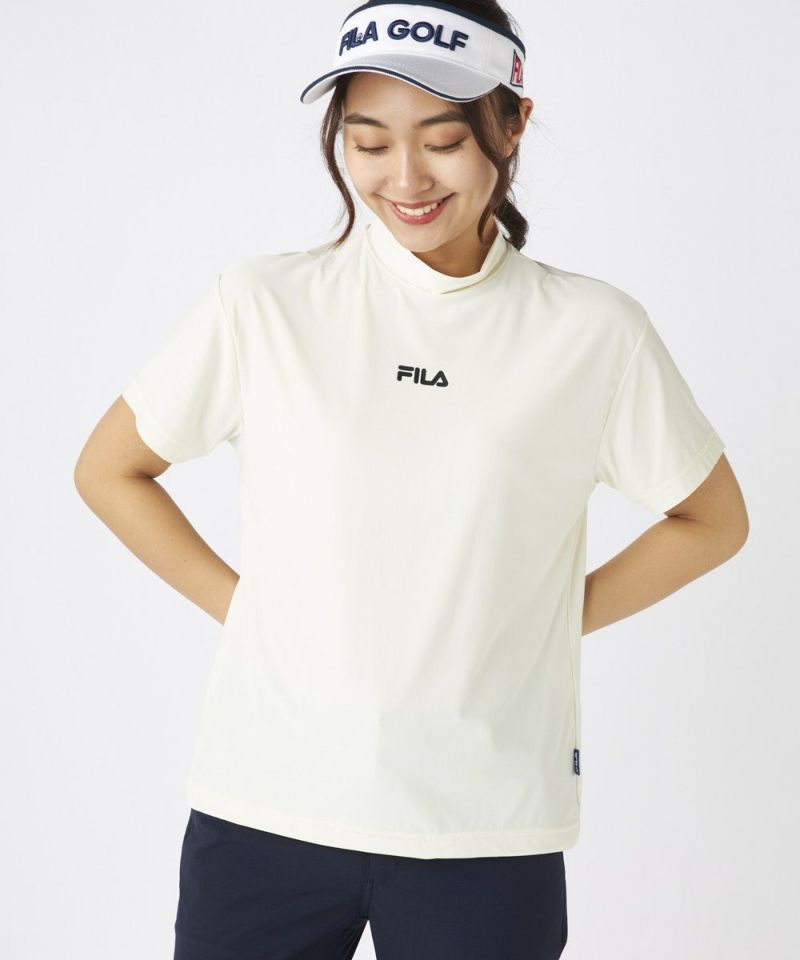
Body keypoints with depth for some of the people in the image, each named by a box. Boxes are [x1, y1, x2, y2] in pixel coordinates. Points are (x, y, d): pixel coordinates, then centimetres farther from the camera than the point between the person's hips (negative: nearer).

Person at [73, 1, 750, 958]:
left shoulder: (593, 332, 0)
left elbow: (712, 520, 12)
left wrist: (553, 620, 3)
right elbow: (108, 471, 11)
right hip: (264, 808, 0)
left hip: (487, 836, 0)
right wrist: (237, 604, 2)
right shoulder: (263, 304, 0)